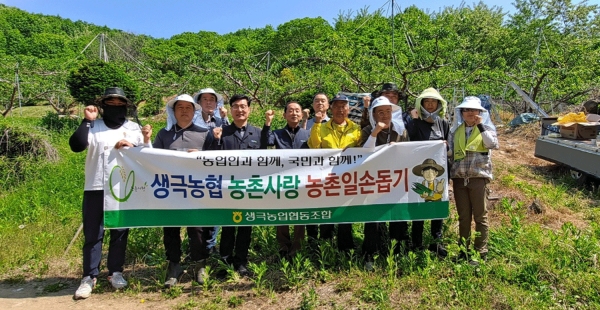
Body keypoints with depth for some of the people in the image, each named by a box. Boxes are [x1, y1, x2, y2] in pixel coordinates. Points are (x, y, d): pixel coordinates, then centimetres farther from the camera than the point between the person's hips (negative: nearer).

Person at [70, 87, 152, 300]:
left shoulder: (134, 129, 8)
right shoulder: (93, 127, 2)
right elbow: (76, 146, -14)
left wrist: (147, 141, -11)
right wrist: (86, 120, -15)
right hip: (96, 188, -1)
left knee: (120, 232, 9)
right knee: (92, 234, 3)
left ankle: (115, 272, 22)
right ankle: (89, 277, 13)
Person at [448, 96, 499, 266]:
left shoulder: (486, 128, 3)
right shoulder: (455, 130, 11)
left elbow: (493, 144, -17)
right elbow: (449, 152, 13)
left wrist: (480, 126, -18)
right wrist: (448, 174, 6)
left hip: (478, 177, -3)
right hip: (459, 178, 3)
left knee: (480, 216, 3)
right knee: (463, 217, 10)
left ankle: (480, 252, 12)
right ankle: (463, 250, 19)